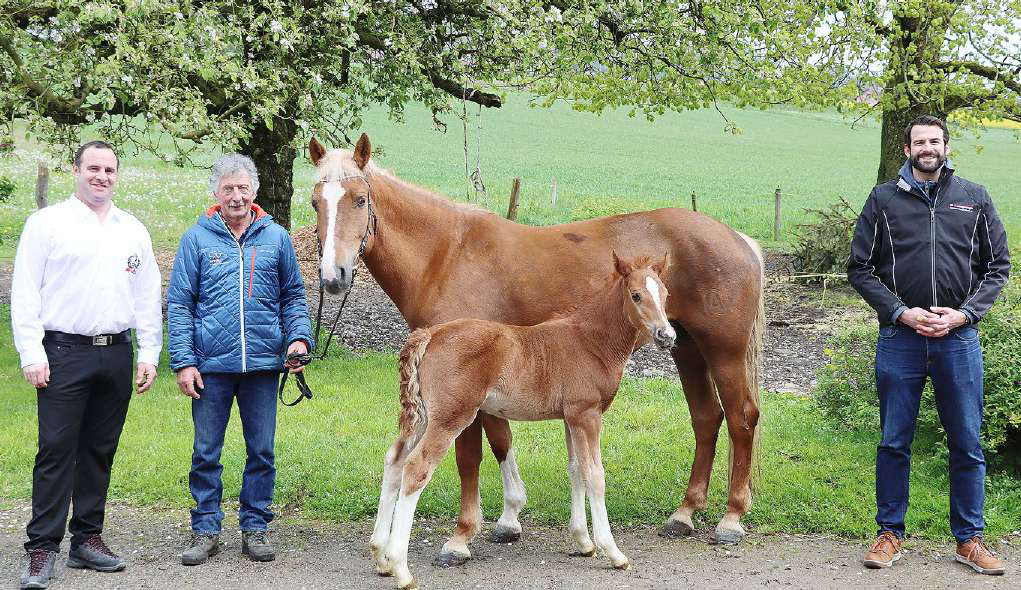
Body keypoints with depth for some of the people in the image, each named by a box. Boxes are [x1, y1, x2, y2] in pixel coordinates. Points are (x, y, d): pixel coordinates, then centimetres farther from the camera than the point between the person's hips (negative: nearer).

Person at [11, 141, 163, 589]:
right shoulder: (46, 223, 1)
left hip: (117, 353, 4)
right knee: (56, 450, -6)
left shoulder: (134, 231, 13)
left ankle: (87, 539, 17)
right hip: (64, 352, -4)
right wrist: (32, 354, -10)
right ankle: (42, 549, -2)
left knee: (100, 451, 9)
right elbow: (25, 294, -3)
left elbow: (148, 298, 15)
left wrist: (148, 355, 7)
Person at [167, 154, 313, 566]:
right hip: (211, 366, -1)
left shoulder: (276, 238, 7)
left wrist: (299, 337, -4)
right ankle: (206, 530, 16)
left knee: (261, 452, 8)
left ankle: (255, 528, 19)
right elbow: (179, 304, 1)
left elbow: (293, 296, 13)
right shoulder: (197, 239, 2)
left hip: (262, 364, 1)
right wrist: (183, 362, -6)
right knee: (206, 453, 5)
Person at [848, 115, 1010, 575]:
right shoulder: (884, 199, 3)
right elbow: (859, 268, 2)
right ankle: (890, 534, 18)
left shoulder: (974, 198, 6)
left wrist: (963, 313, -7)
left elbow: (998, 266, 7)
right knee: (894, 443, 7)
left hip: (959, 337, 1)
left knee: (967, 445, 6)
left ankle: (969, 539, 17)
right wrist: (903, 313, -10)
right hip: (900, 335, -1)